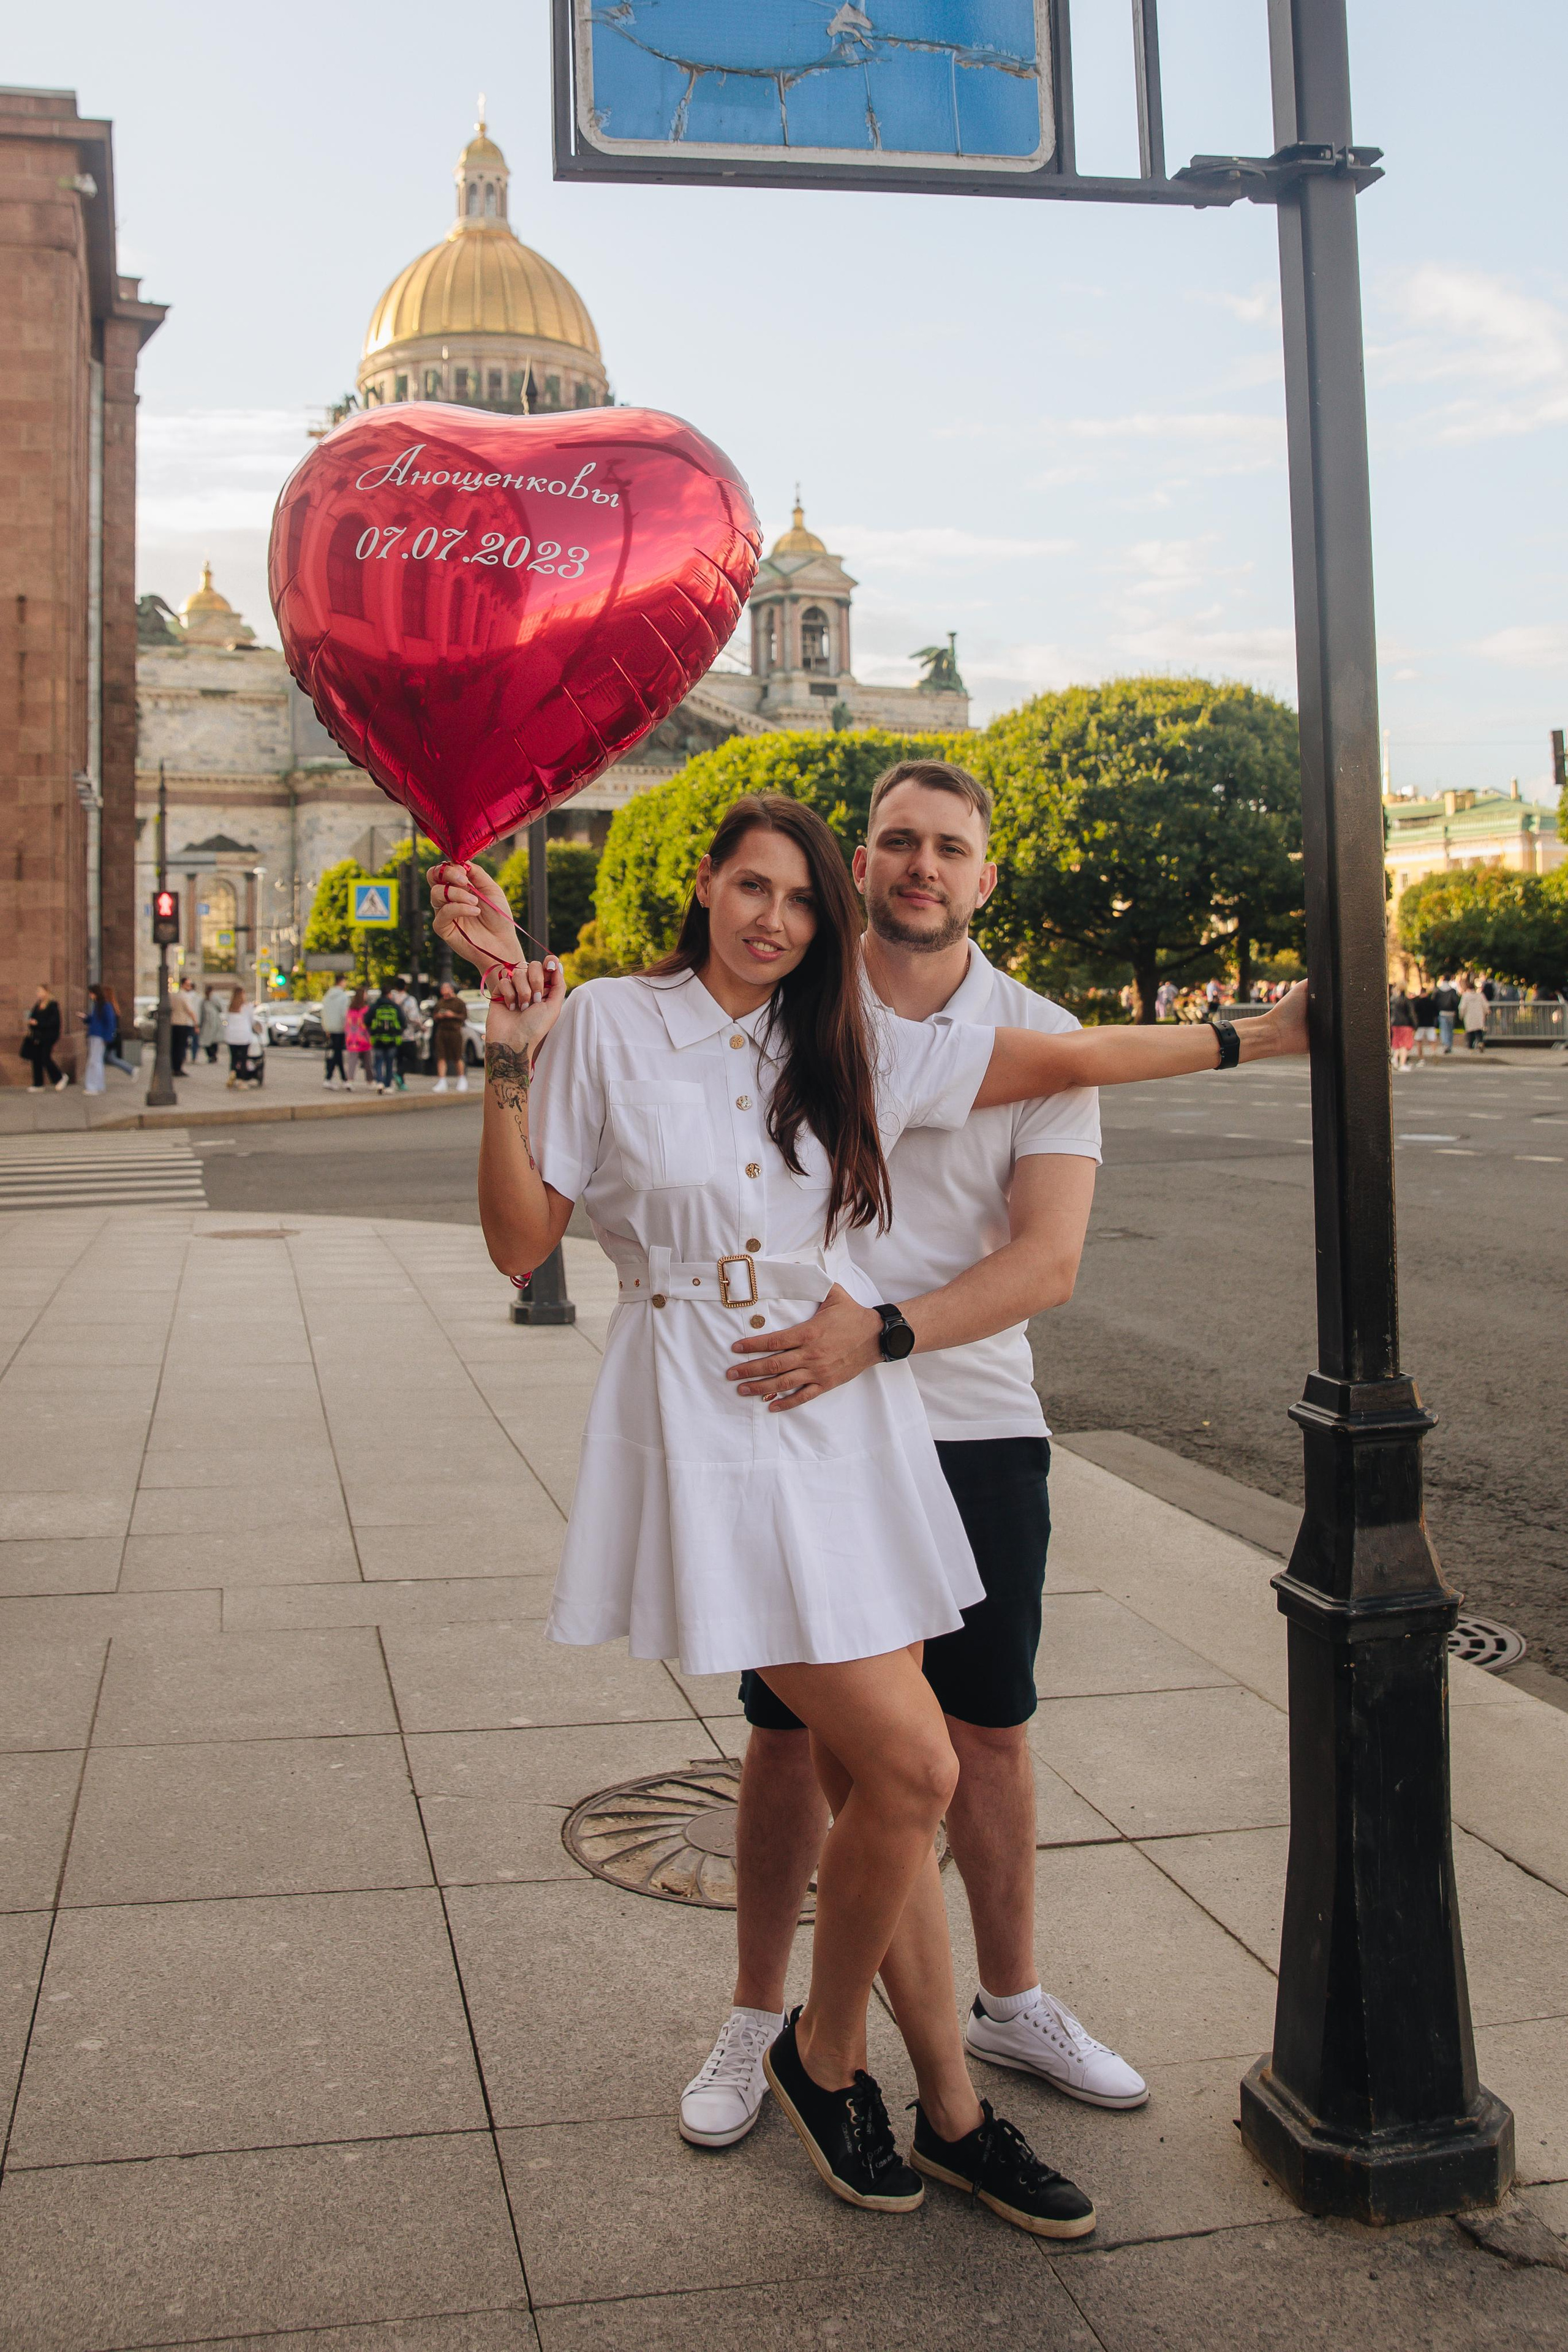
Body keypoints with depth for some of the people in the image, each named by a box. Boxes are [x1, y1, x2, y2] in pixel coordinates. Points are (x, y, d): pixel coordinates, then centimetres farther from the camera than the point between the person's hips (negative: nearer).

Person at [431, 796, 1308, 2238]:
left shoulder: (849, 1041, 11)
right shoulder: (609, 1027, 1)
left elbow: (1065, 1060, 13)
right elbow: (520, 1245, -1)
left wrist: (1247, 1039, 13)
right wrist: (512, 1061, -9)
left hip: (848, 1415, 4)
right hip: (707, 1422, -4)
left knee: (870, 1777, 5)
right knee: (908, 1766, -10)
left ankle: (949, 2113, 23)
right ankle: (822, 2052, 17)